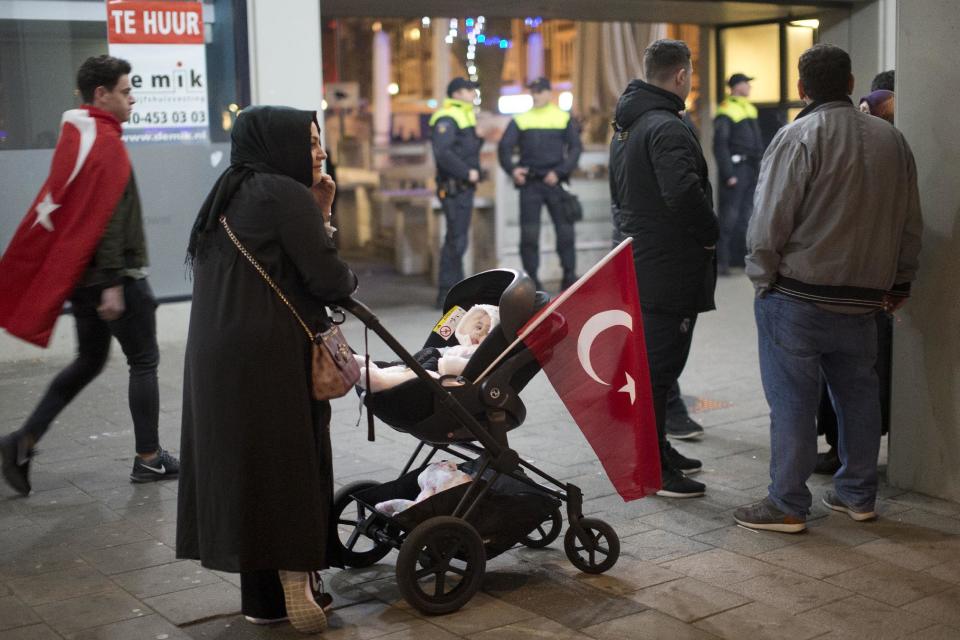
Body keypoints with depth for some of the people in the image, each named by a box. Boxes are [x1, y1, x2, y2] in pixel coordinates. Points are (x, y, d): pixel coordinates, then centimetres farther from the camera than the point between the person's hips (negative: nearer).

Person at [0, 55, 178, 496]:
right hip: (115, 277, -9)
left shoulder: (75, 136, 13)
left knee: (88, 362, 17)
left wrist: (98, 278, 20)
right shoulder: (106, 141, -15)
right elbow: (108, 219, -21)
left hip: (81, 278, 9)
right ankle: (149, 458, 11)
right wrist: (113, 284, -21)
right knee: (144, 361, 4)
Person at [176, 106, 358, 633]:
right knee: (289, 467, 2)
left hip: (218, 355, 8)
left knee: (238, 463, 12)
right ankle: (296, 588, 9)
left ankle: (262, 594, 21)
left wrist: (318, 215, 12)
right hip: (272, 357, -8)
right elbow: (327, 279, -15)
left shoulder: (232, 194, 18)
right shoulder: (285, 194, -10)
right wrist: (349, 279, 8)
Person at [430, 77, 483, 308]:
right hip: (454, 187, -10)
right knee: (456, 239, -10)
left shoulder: (465, 116, 20)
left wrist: (477, 138, 5)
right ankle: (447, 294, -7)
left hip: (464, 187, 10)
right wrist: (467, 172, -21)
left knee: (457, 239, 13)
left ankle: (454, 290, 20)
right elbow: (442, 153, -25)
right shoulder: (446, 118, -13)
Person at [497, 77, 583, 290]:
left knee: (565, 230, 0)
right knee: (529, 233, 0)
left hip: (555, 183, 0)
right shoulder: (520, 120, 9)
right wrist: (511, 169, -17)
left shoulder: (564, 118, 7)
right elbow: (504, 146, 1)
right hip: (529, 184, 1)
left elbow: (575, 148, 1)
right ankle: (531, 278, 9)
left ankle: (569, 276, 11)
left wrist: (559, 172, -12)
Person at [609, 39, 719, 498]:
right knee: (661, 361, -4)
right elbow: (685, 193, -31)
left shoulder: (625, 125, 14)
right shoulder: (667, 129, -19)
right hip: (670, 270, -10)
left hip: (637, 260, 10)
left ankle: (656, 448, 31)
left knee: (650, 358, 18)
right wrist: (710, 232, -15)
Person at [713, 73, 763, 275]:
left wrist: (760, 167, 17)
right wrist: (728, 174, -18)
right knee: (730, 216, -8)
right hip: (736, 167, -8)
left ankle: (741, 256, 20)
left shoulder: (750, 108, 17)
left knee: (746, 215, 12)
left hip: (751, 169, 9)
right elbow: (720, 145, -15)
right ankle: (722, 260, -4)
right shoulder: (726, 111, -11)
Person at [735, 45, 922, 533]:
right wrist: (899, 281, 24)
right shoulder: (891, 139, 8)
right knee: (857, 395, 17)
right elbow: (910, 222, 14)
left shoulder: (798, 137, -11)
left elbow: (770, 220, -14)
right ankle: (858, 495, 26)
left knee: (792, 400, 0)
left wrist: (763, 277, -1)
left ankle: (787, 505, 5)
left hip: (796, 297, -6)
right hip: (863, 299, 6)